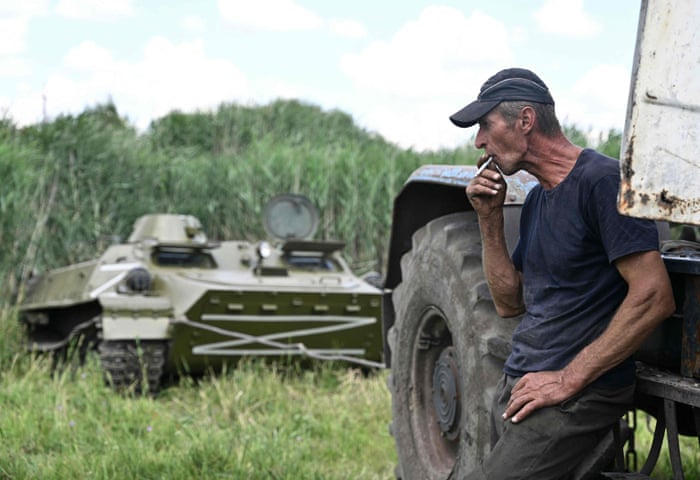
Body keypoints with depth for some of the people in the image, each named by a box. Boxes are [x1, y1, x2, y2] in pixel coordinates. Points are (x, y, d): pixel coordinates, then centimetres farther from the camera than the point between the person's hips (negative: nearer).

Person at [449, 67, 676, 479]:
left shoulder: (602, 180, -13)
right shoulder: (537, 201, 16)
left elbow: (655, 297, -20)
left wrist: (568, 380, -19)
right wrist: (490, 218, 4)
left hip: (576, 397, -9)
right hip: (517, 386, 9)